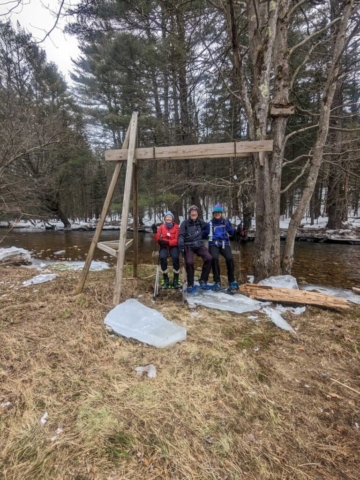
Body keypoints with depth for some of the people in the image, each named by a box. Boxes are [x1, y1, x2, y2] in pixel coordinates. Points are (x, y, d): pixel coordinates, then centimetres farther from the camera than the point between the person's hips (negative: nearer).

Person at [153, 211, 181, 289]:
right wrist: (155, 232, -17)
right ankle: (165, 280, -14)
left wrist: (167, 242, -23)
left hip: (173, 246, -1)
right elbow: (157, 239, 0)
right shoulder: (161, 227, 5)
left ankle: (176, 280, -17)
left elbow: (177, 240, -9)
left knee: (175, 257, -31)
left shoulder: (176, 227, -1)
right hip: (164, 246, 1)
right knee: (162, 257, -30)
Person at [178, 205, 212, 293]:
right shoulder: (185, 222, 0)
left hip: (199, 244, 3)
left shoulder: (200, 222, 9)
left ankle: (203, 280, -3)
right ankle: (190, 285, -6)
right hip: (188, 246, -3)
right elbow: (181, 235, -8)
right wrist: (181, 242, -25)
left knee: (208, 258, -22)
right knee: (189, 262, -27)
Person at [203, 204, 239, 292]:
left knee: (229, 258, -26)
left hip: (225, 243, 1)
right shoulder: (209, 223, 14)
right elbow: (204, 235, 16)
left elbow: (232, 233, 11)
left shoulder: (226, 222, 16)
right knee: (214, 258, -30)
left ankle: (232, 281, -8)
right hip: (213, 244, 0)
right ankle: (217, 281, -16)